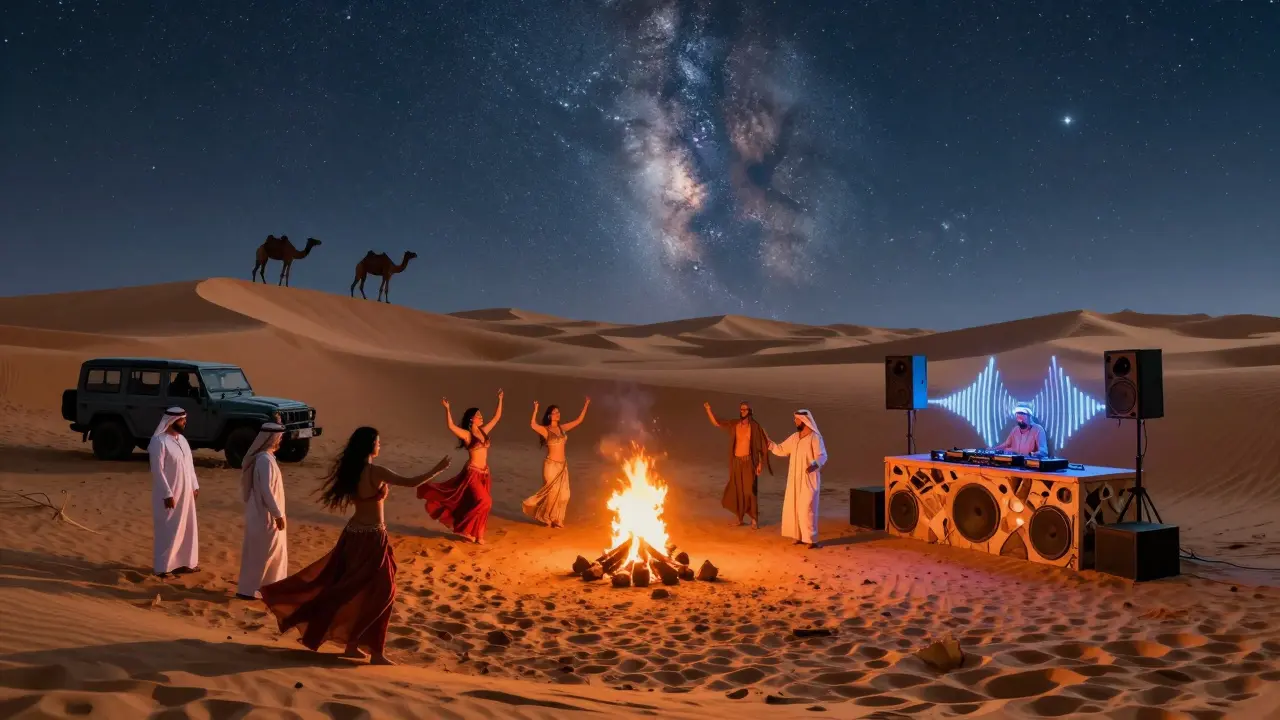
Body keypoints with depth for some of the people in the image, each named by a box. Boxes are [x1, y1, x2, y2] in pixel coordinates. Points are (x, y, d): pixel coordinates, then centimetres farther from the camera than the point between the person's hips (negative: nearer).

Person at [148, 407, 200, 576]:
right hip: (170, 494, -8)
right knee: (168, 530, 0)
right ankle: (163, 567, 10)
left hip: (186, 492, 8)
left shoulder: (182, 439, 9)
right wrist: (167, 494, -21)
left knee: (187, 528, 13)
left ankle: (185, 562, 24)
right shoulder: (159, 441, -17)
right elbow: (157, 470, -19)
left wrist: (195, 485, 14)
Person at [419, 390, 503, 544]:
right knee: (484, 501, -12)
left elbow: (497, 417, 15)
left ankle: (477, 534, 18)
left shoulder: (484, 431, 7)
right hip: (473, 473, -6)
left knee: (478, 504, 10)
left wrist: (500, 399, 14)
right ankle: (461, 527, 3)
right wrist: (447, 409, -36)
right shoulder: (467, 434, -11)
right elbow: (451, 426, -28)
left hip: (484, 473, 6)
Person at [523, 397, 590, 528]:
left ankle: (557, 519, 23)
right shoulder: (545, 430, -10)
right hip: (551, 464, -6)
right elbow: (533, 425, -30)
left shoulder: (562, 428, 7)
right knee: (552, 493, 2)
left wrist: (586, 405, 10)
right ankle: (548, 519, 21)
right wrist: (535, 410, -37)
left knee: (563, 494, 9)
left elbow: (579, 420, 13)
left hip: (562, 465, 6)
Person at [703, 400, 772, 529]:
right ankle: (738, 517, 20)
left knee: (749, 490, -5)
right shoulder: (734, 424, 4)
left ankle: (754, 519, 4)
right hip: (736, 462, 4)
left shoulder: (754, 426, -6)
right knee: (736, 490, 9)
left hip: (749, 462, -4)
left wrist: (760, 464, -8)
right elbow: (717, 423, 4)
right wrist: (708, 410, -11)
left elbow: (760, 446, -5)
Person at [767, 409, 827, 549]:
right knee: (793, 508, 8)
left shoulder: (815, 438, -12)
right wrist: (768, 443, 6)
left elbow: (822, 456, -21)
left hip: (809, 480, -8)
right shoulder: (794, 437, 10)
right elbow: (781, 450, 17)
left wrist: (814, 465, -41)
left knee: (806, 509, -11)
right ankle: (800, 536, 16)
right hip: (795, 479, 8)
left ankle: (811, 539, -6)